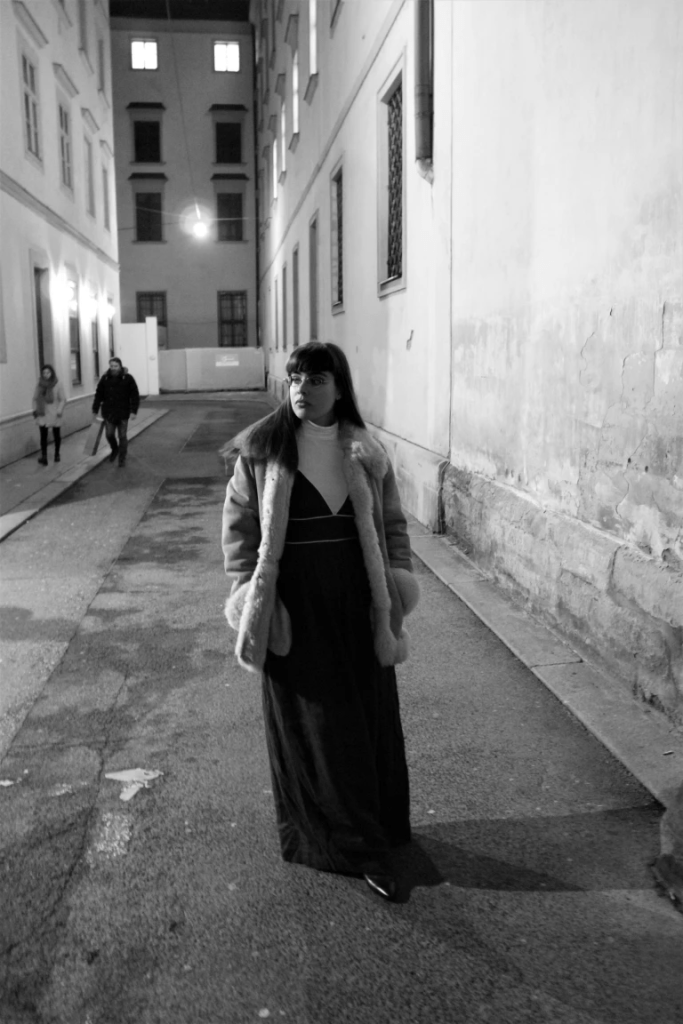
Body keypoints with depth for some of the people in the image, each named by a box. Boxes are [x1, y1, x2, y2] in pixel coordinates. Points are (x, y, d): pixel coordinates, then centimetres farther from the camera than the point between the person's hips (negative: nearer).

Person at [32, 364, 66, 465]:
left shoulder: (57, 385, -7)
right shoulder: (39, 385, 1)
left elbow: (63, 400, -5)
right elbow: (35, 398, 10)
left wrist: (59, 411, -13)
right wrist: (35, 409, 1)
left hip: (54, 415, -1)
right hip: (42, 415, 1)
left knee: (56, 435, 9)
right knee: (43, 436, 0)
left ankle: (57, 454, 20)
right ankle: (44, 456, -1)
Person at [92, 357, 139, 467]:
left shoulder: (128, 378, -6)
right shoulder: (105, 378, 2)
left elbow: (135, 395, -5)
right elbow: (99, 395, 6)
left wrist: (133, 411, -11)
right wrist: (95, 410, 5)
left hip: (123, 413, -2)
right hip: (108, 412, 2)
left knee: (122, 436, 3)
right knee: (109, 434, 0)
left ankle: (122, 458, 16)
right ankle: (114, 449, 30)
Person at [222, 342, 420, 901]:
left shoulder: (366, 453, 2)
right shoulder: (263, 449, -4)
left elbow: (392, 522, 9)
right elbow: (239, 523, -1)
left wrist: (397, 580, -1)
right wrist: (249, 593, -8)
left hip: (356, 602, 3)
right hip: (296, 603, -2)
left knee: (369, 713, 11)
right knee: (311, 720, 4)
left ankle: (375, 827, 34)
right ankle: (358, 848, 19)